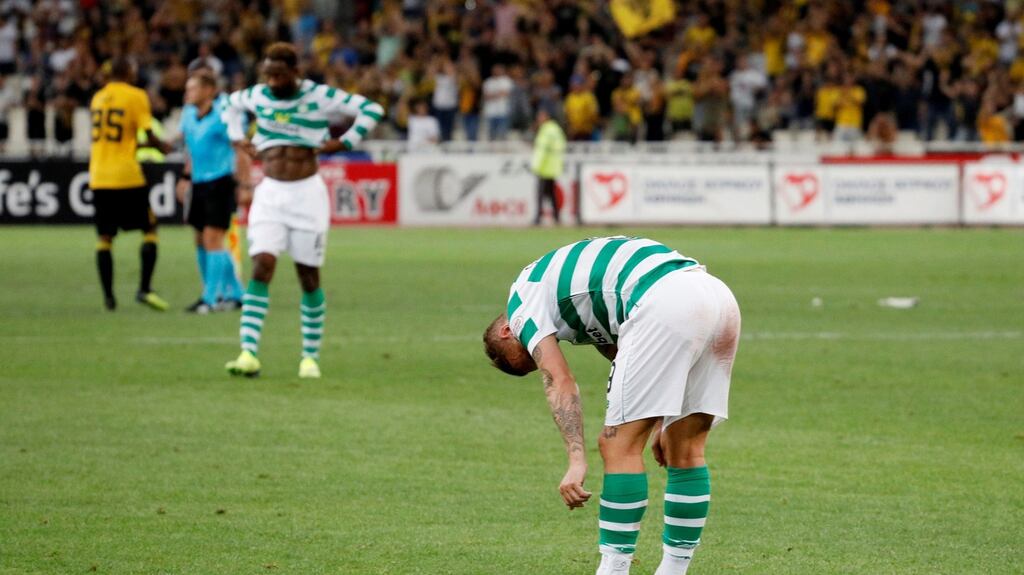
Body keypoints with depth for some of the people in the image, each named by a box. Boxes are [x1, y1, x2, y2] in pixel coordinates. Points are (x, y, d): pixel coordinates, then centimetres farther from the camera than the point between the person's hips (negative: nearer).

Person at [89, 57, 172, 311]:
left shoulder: (98, 97, 12)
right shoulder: (136, 96, -4)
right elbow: (148, 135, -8)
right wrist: (163, 146, 12)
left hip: (98, 177, 5)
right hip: (127, 176, -5)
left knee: (105, 238, 8)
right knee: (149, 230, 6)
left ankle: (108, 295, 4)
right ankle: (145, 288, -5)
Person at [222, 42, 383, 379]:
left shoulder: (320, 97, -6)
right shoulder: (258, 96, 5)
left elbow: (371, 109, -2)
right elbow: (231, 104, 28)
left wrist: (343, 143, -7)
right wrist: (238, 138, 15)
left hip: (307, 193, -2)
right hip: (270, 194, 2)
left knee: (309, 276, 4)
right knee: (262, 268, -13)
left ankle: (311, 357, 16)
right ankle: (249, 354, -19)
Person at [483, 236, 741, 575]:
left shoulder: (523, 298, 12)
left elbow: (559, 381, -1)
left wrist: (577, 461, -6)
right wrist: (662, 424, 35)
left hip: (665, 304, -9)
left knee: (620, 446, 0)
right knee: (685, 451, 15)